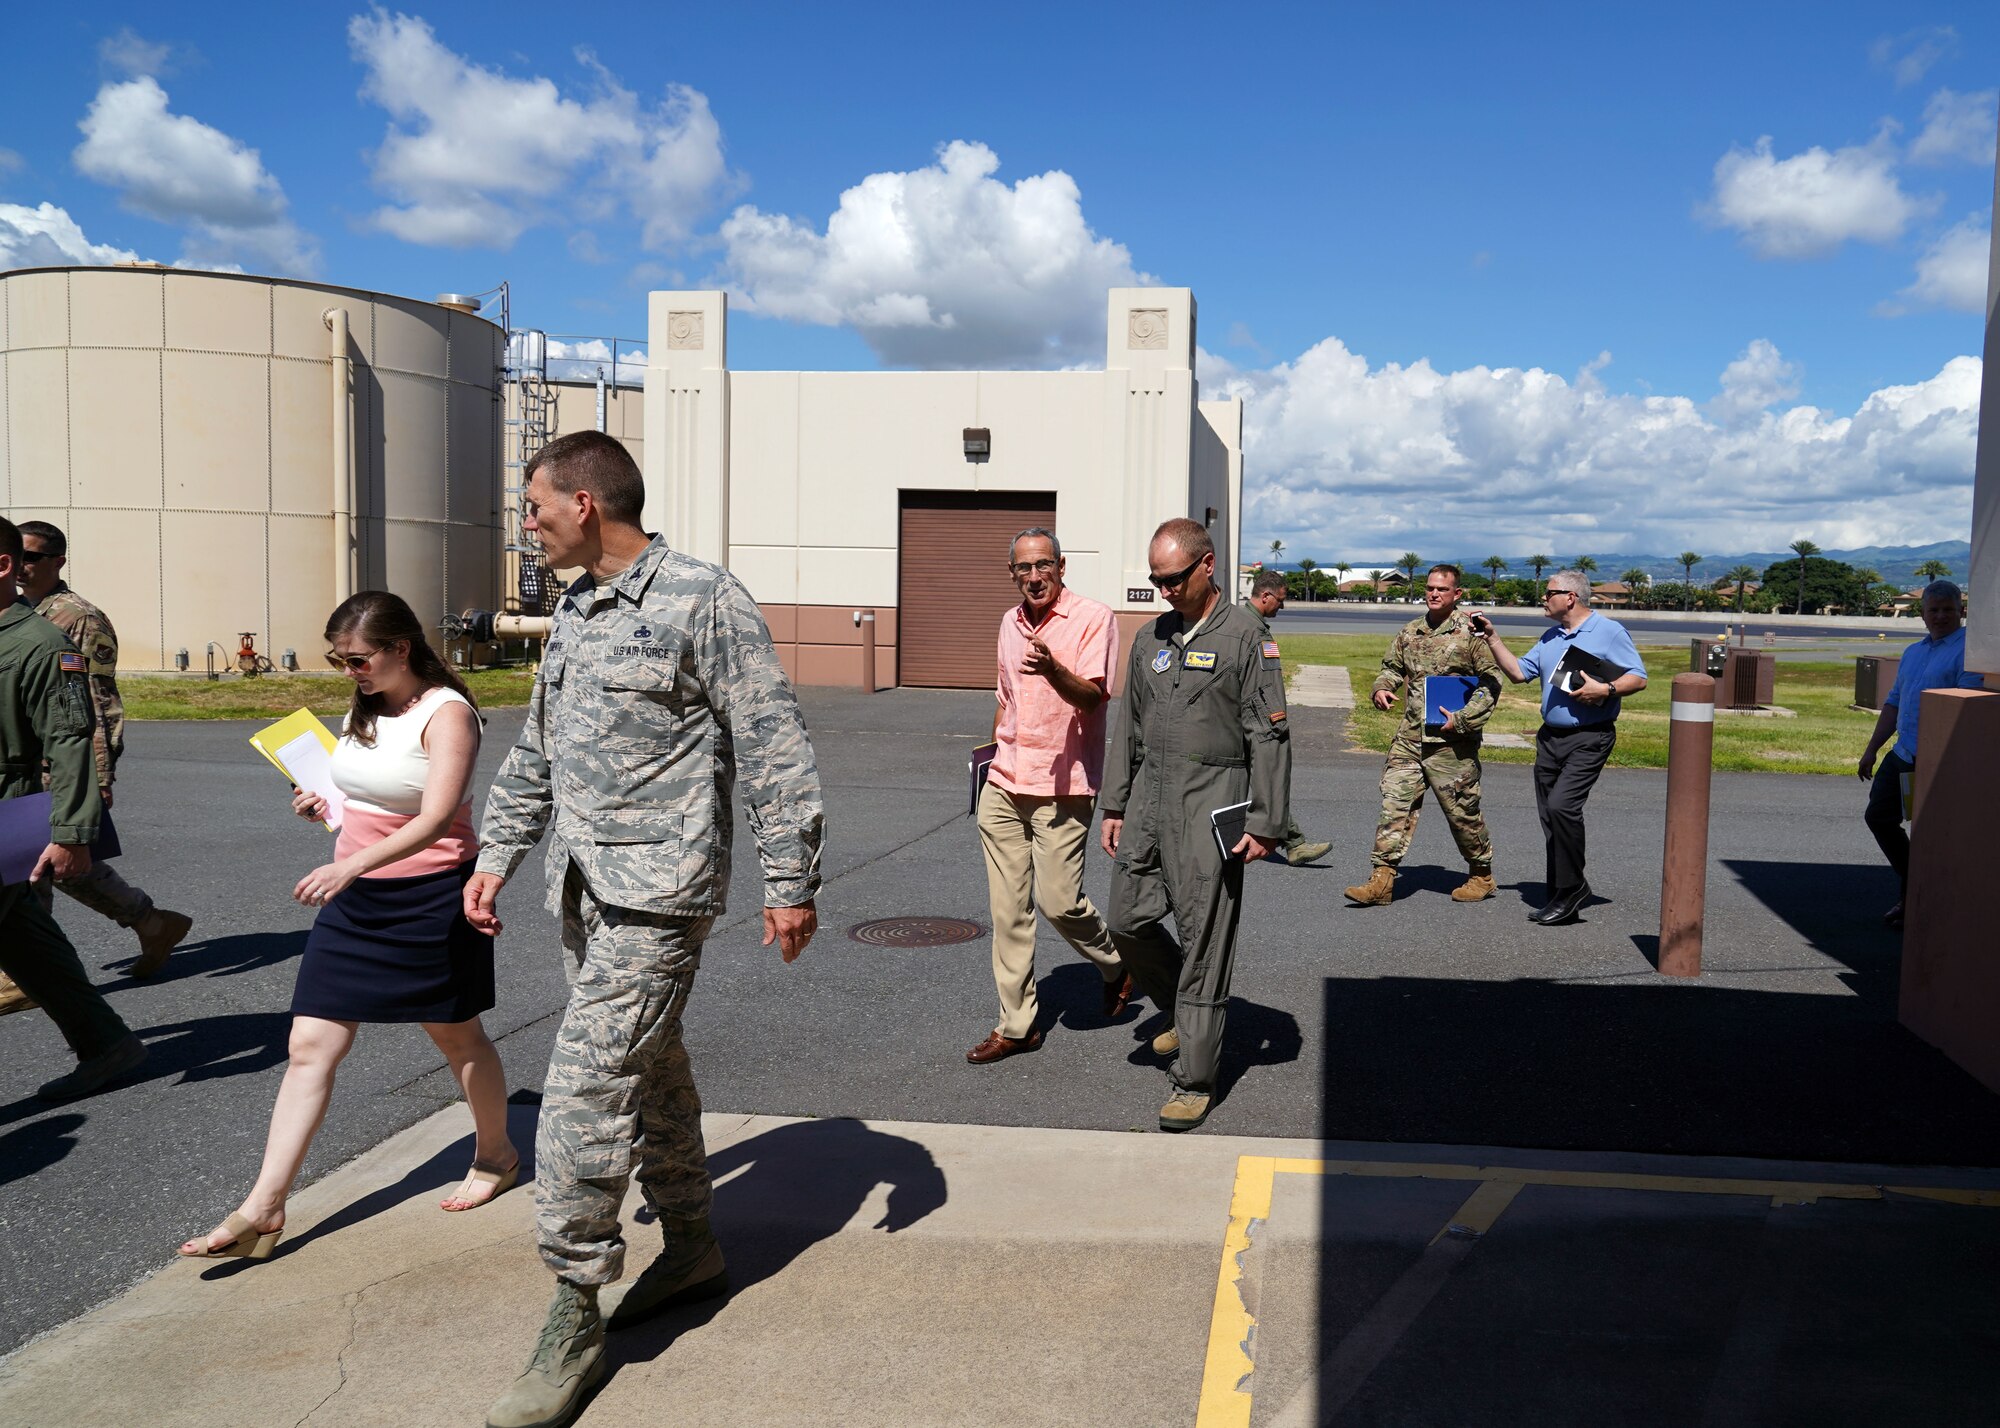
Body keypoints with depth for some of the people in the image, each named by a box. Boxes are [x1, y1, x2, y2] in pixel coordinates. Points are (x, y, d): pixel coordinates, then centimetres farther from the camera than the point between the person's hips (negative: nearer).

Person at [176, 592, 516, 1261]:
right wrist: (325, 806, 1)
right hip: (355, 899, 7)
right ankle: (263, 1208, 5)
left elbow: (435, 816, -28)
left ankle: (496, 1155, 35)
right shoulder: (365, 709, 8)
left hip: (431, 897, -7)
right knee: (311, 1046, 1)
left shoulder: (446, 713, -16)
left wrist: (351, 865, -39)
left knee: (456, 1034, 12)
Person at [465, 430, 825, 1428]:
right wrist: (497, 855, 18)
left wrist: (790, 882, -13)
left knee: (587, 1084, -10)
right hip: (585, 885, 8)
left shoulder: (703, 598, -12)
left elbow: (772, 745, -12)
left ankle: (574, 1319, 2)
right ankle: (691, 1250, 34)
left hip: (659, 890, -8)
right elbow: (537, 748, 22)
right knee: (647, 1067, 17)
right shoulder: (573, 610, 13)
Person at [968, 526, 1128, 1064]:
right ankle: (1016, 1024, 12)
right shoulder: (1010, 622, 14)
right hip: (1004, 785, 6)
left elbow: (1093, 696, -20)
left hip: (1062, 787, -6)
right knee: (1008, 907, 5)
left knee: (1059, 900, -7)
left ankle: (1115, 963, 24)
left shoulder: (1094, 618, -8)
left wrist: (1053, 670, -38)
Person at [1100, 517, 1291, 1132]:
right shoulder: (1149, 639, 14)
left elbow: (1269, 735, -7)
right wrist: (1114, 805, 16)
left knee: (1204, 936, -3)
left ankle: (1195, 1081, 5)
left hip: (1211, 801, -6)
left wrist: (1266, 822, -11)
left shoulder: (1244, 636, -4)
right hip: (1149, 793, 6)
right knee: (1129, 920, 7)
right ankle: (1184, 1012, 33)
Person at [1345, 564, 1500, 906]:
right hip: (1409, 737, 5)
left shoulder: (1471, 632, -4)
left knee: (1462, 810, 6)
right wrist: (1381, 688, 3)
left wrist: (1463, 719, -14)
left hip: (1451, 742, -5)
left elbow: (1491, 682, -6)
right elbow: (1392, 666, 25)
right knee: (1395, 804, -2)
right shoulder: (1410, 632, 12)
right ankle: (1382, 880, -1)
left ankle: (1481, 875, 26)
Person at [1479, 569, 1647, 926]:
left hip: (1589, 739, -8)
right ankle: (1560, 897, 14)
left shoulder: (1609, 632, -4)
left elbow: (1638, 678, -6)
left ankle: (1571, 888, -8)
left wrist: (1605, 689, -20)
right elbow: (1518, 672, 15)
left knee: (1562, 806, -21)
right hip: (1549, 737, 8)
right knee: (1550, 817, 7)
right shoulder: (1550, 638, 18)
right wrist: (1492, 638, 9)